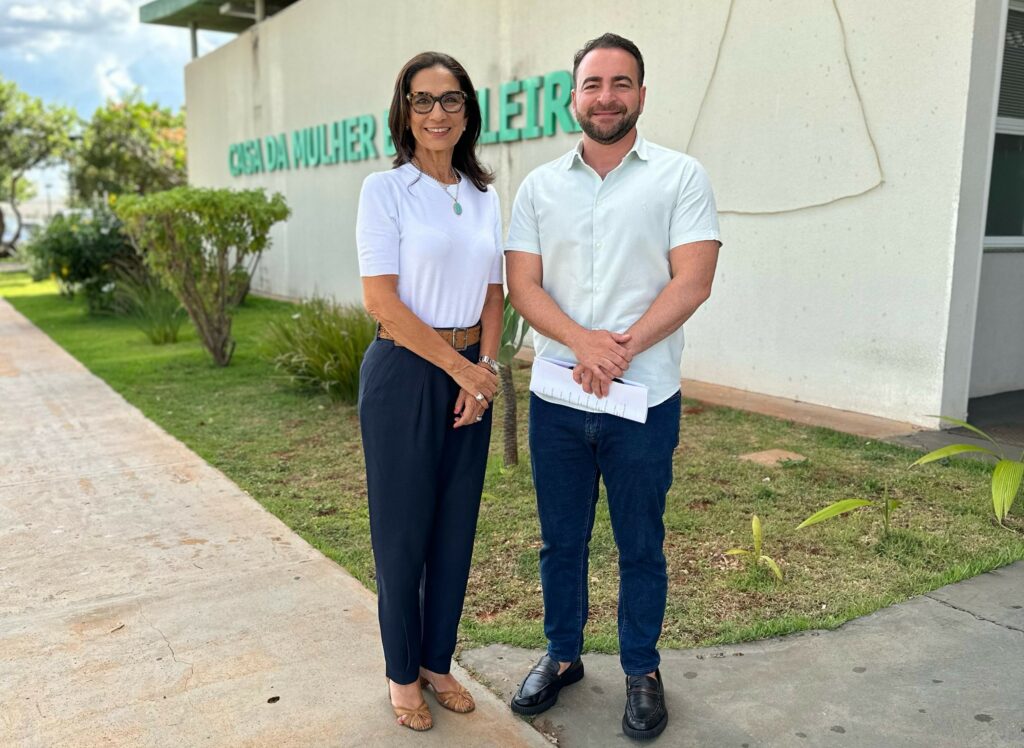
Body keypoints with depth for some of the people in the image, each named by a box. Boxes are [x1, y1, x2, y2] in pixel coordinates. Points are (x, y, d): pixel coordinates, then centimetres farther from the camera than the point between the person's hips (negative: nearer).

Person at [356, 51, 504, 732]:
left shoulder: (484, 197, 9)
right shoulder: (386, 189, -7)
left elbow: (492, 295, 11)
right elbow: (382, 300, -14)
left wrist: (485, 370, -3)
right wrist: (459, 366, -13)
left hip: (471, 375, 5)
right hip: (405, 373, -5)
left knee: (456, 527, 13)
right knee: (403, 531, 6)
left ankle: (438, 662, 31)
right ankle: (403, 674, 26)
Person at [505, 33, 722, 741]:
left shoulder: (680, 177, -1)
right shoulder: (540, 186, 7)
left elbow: (692, 282, -9)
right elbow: (523, 286, 0)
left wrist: (619, 350, -19)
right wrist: (582, 341, -18)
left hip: (644, 401, -2)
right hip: (556, 399, 3)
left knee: (641, 546, 11)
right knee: (561, 540, 15)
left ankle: (642, 671, 30)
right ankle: (563, 655, 35)